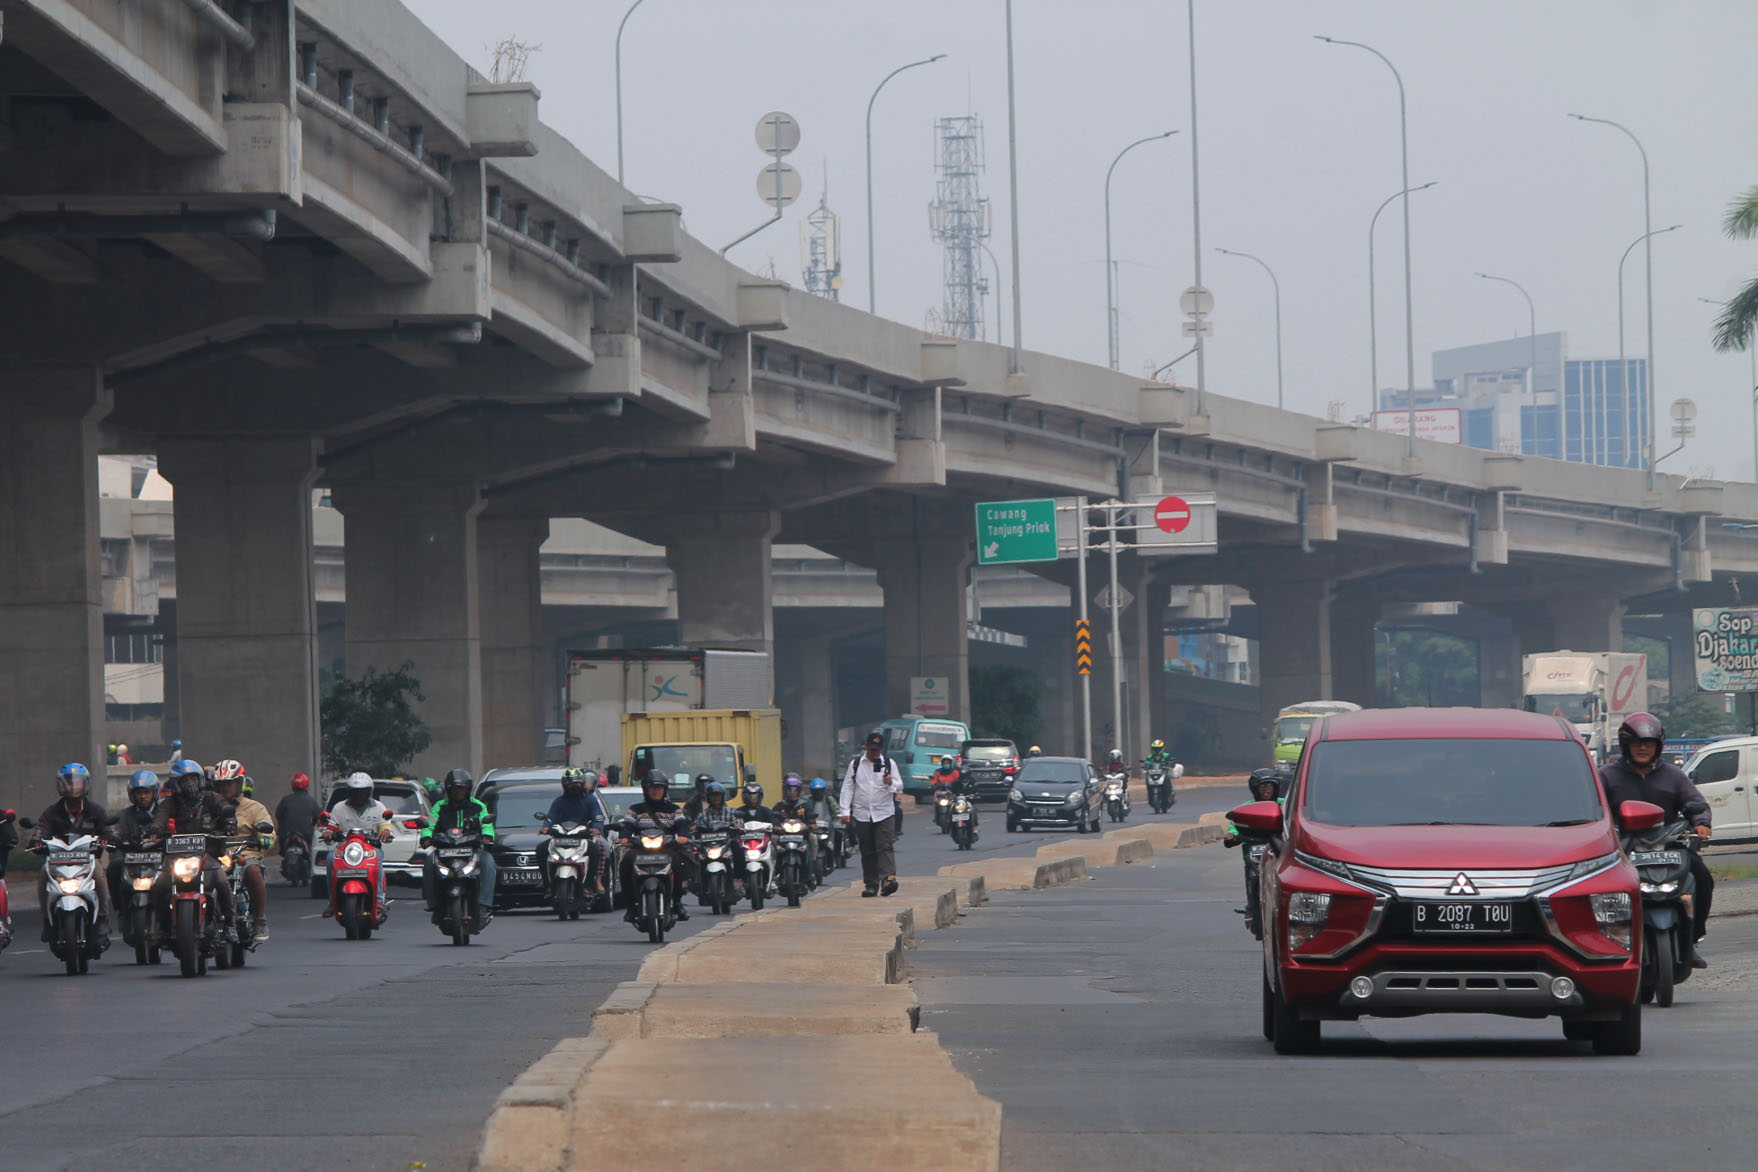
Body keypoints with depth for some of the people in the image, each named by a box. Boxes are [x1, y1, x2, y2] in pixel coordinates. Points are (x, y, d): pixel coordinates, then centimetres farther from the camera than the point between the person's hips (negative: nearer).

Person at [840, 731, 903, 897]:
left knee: (884, 847, -15)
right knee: (867, 851, 3)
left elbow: (900, 786, 7)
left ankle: (888, 878, -26)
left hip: (884, 814, -2)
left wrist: (891, 783, -16)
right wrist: (845, 811, 1)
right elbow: (848, 788, 9)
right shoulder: (855, 764, 9)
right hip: (862, 814, 2)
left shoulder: (889, 764, 7)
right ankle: (870, 884, 7)